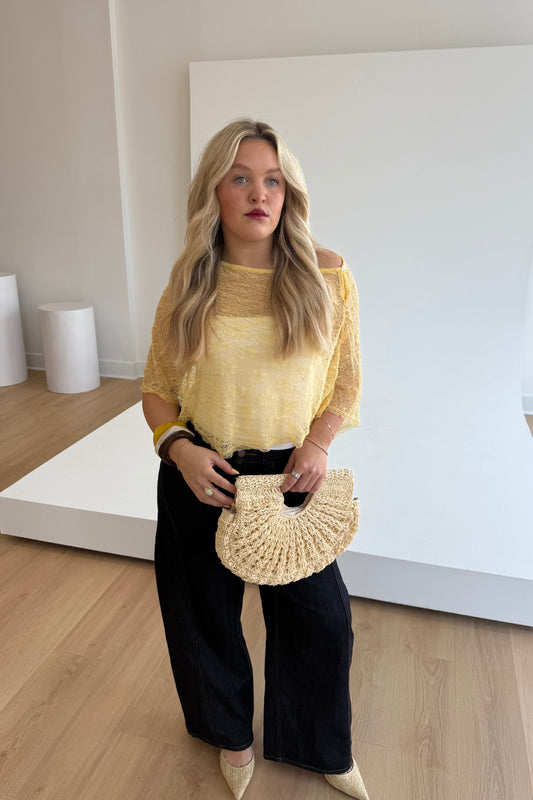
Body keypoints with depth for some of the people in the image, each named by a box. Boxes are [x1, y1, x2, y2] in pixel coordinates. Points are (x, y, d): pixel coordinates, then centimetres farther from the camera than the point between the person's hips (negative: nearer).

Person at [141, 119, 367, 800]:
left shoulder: (326, 277, -6)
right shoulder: (188, 285, -4)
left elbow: (347, 377, 3)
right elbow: (157, 388, 3)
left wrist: (319, 440, -14)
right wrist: (178, 447, -15)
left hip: (291, 474, 0)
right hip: (201, 476, 1)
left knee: (318, 616, 11)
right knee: (208, 611, 17)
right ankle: (232, 733, 51)